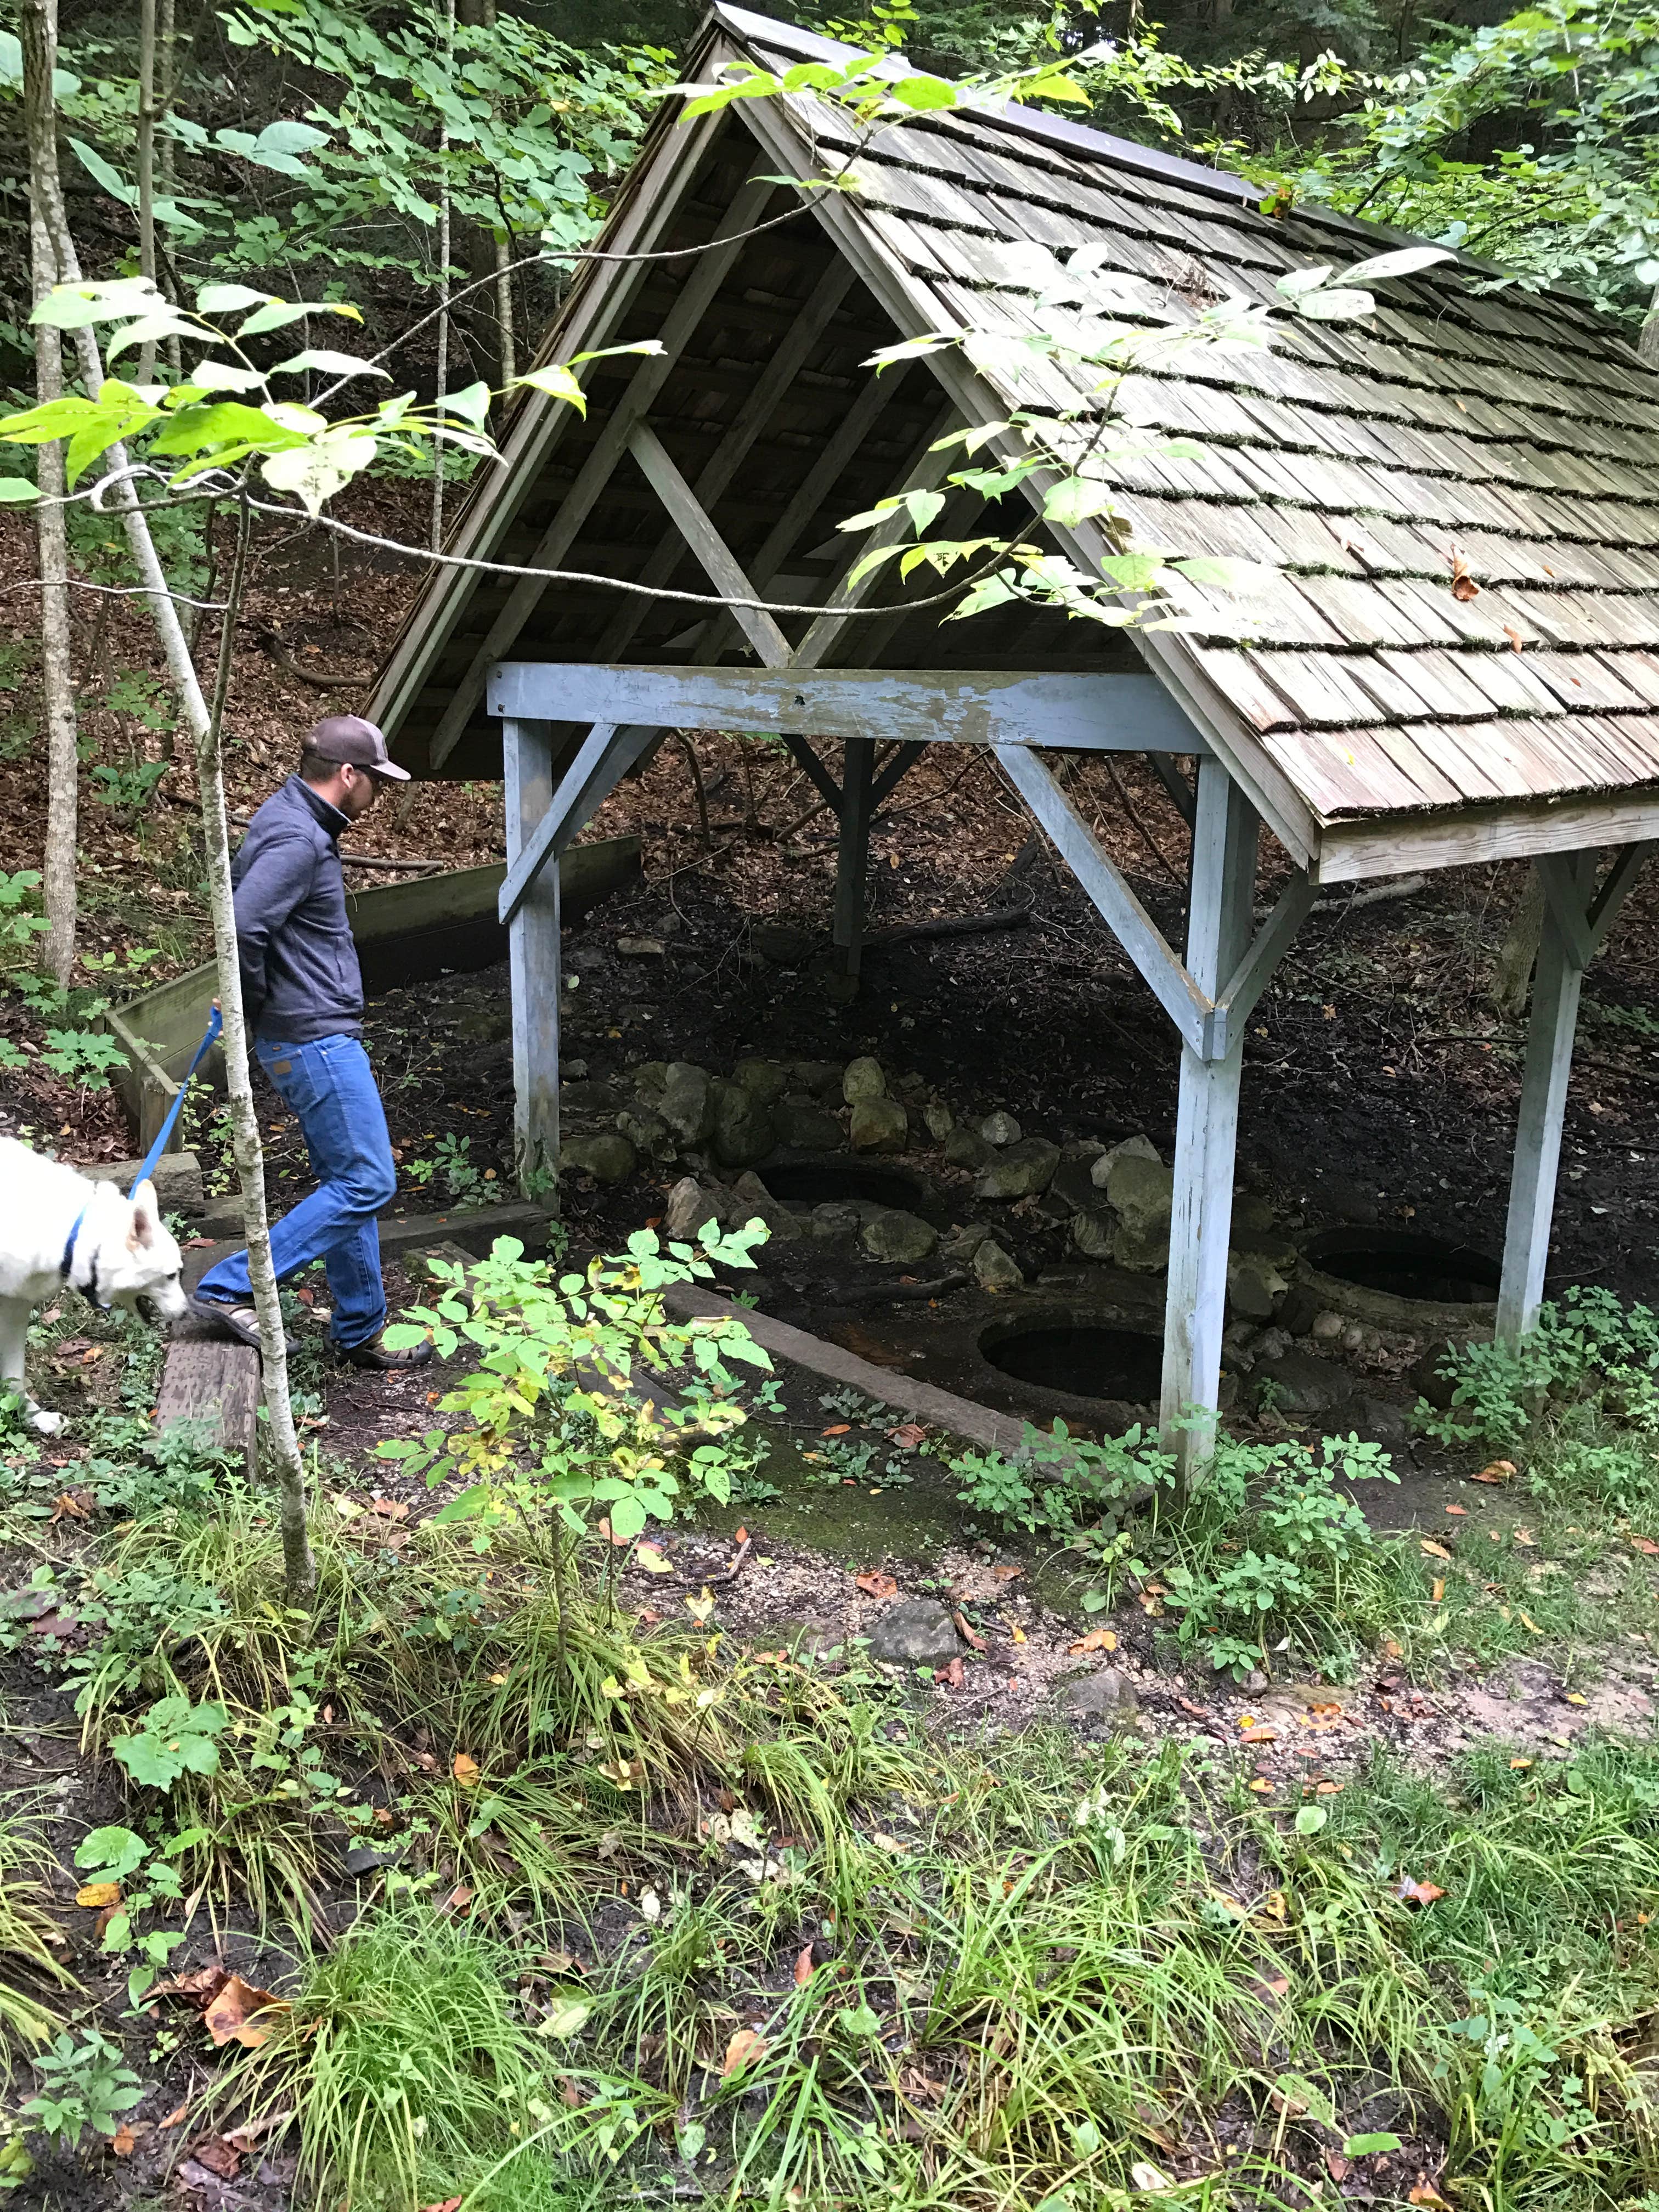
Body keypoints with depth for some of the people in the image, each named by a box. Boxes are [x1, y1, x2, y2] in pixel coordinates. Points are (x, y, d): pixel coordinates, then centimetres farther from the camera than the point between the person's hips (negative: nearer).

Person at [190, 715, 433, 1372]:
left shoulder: (288, 820, 14)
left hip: (318, 1040, 11)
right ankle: (229, 1290, -3)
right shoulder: (297, 839, -19)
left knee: (347, 1183, 15)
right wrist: (253, 1003, -13)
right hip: (315, 1039, -11)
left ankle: (360, 1333, 23)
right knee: (365, 1183, -6)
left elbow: (234, 895, 27)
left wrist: (248, 1004, 20)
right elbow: (243, 928, -30)